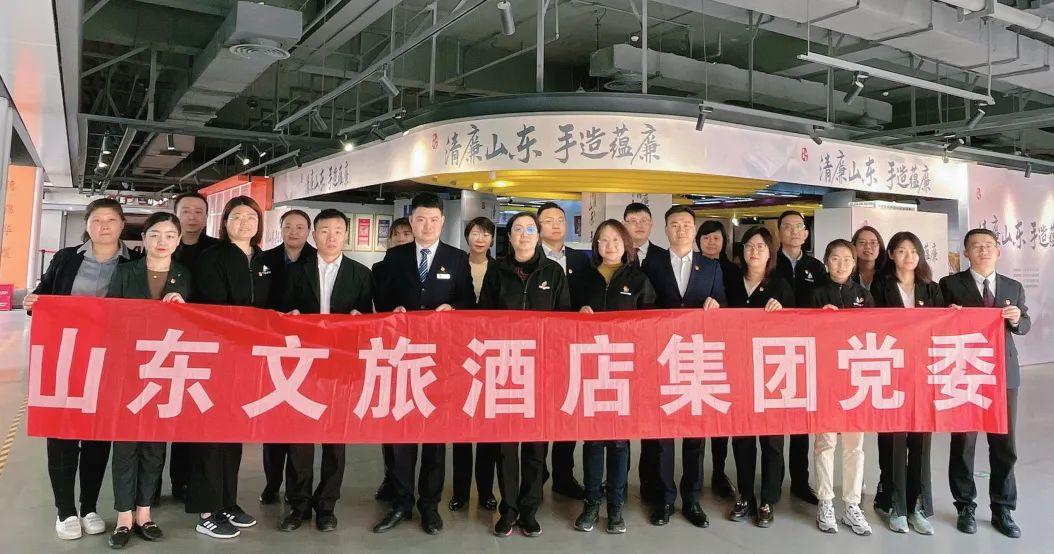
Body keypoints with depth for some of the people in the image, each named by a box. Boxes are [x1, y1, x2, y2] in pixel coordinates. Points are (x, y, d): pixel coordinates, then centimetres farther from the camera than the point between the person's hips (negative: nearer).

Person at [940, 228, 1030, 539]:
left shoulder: (1013, 287, 11)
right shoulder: (950, 284, 0)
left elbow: (1023, 326, 11)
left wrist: (1017, 319, -11)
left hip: (1004, 373, 3)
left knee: (1005, 445, 8)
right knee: (963, 442, 6)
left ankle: (1002, 509, 22)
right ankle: (965, 507, 19)